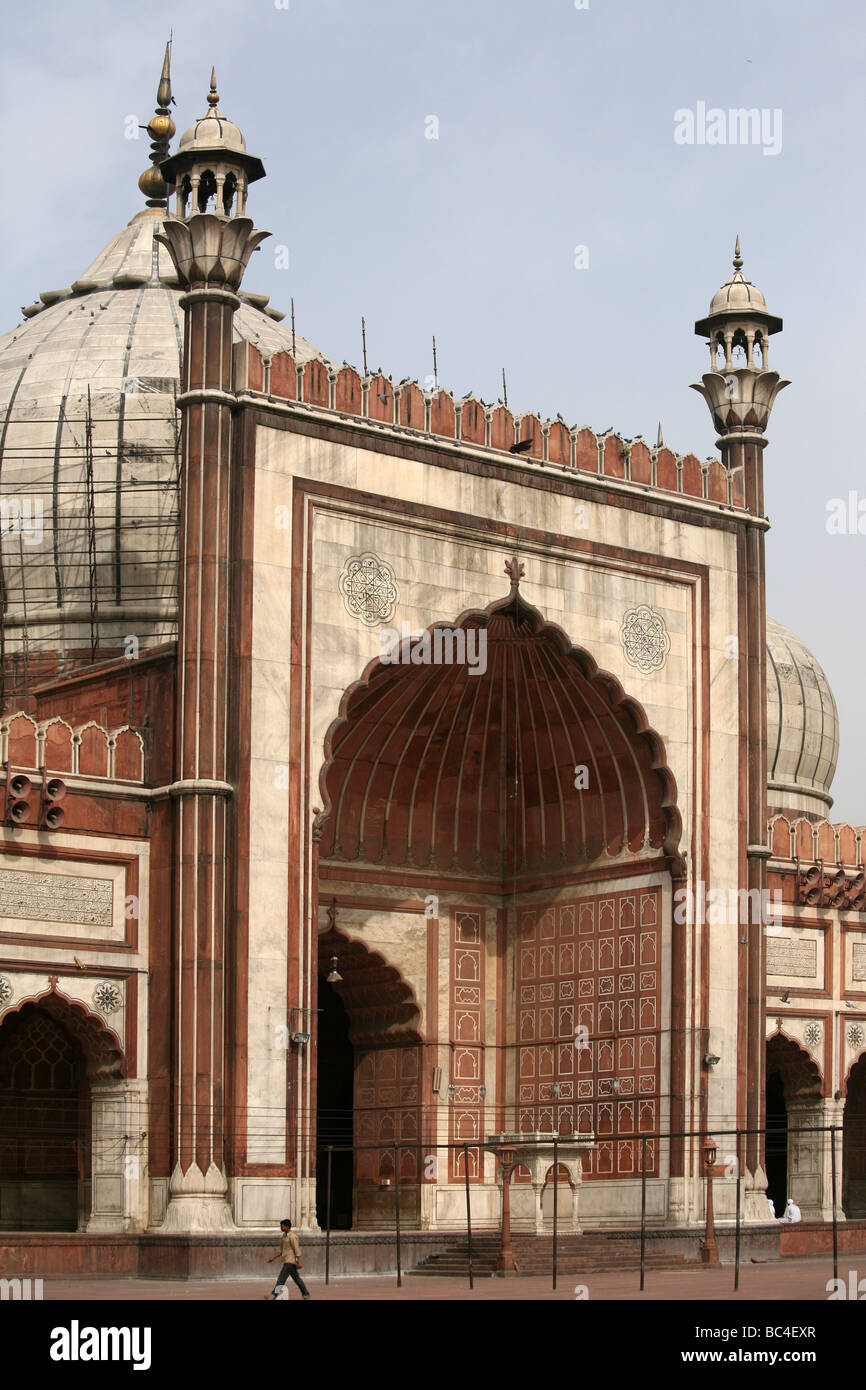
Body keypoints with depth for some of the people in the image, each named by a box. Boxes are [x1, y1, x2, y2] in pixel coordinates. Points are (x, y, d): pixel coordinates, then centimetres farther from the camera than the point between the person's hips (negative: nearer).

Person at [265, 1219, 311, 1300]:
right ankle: (306, 1294, 19)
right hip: (287, 1260, 10)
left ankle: (274, 1294, -11)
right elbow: (281, 1250, 21)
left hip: (290, 1261, -10)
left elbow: (297, 1250, -18)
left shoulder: (292, 1237, -15)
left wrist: (299, 1262, -21)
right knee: (296, 1278, 13)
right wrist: (273, 1257, 16)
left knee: (282, 1278, -10)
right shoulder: (284, 1235, 14)